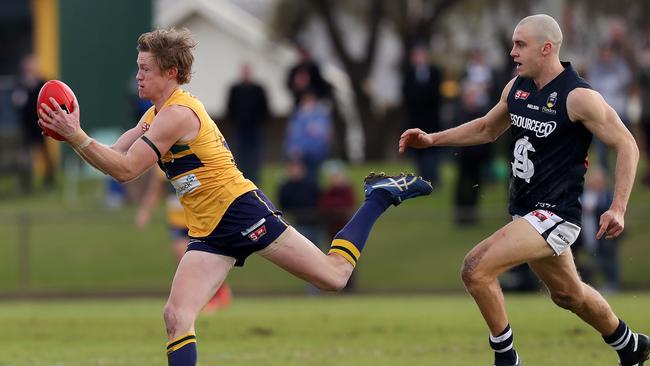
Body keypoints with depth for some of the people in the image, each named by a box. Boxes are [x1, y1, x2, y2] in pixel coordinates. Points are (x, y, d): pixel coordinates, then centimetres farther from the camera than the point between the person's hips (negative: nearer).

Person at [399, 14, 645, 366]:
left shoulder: (578, 97, -16)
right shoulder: (517, 87, 6)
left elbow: (626, 145, -12)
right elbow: (487, 128, 23)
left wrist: (618, 208, -19)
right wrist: (432, 139, 14)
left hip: (554, 214, -8)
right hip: (526, 211, 8)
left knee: (477, 268, -19)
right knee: (568, 293, 22)